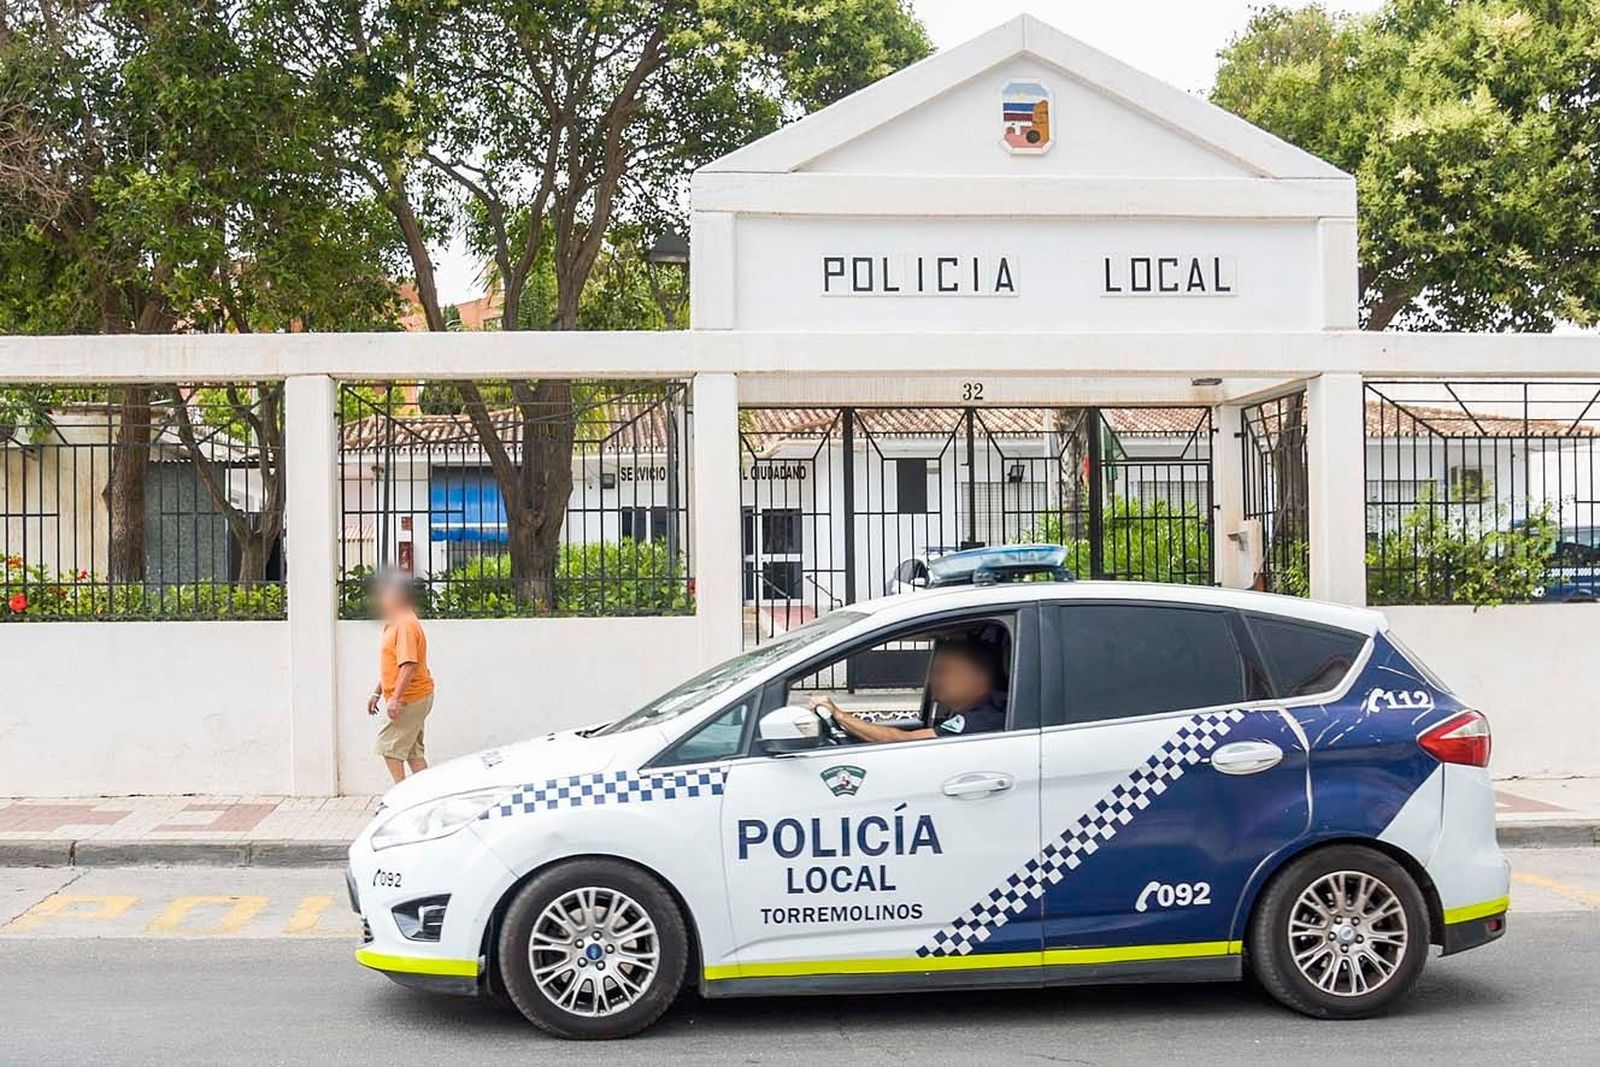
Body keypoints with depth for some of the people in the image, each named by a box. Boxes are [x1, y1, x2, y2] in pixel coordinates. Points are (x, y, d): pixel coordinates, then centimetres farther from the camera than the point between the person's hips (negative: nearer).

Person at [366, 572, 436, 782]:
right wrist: (376, 693, 26)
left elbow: (408, 665, -26)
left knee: (388, 745, -7)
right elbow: (391, 667, 26)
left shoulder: (406, 625, -18)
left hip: (410, 699, -10)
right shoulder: (393, 624, 16)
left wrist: (395, 698, -28)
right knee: (413, 751, 10)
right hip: (414, 699, 10)